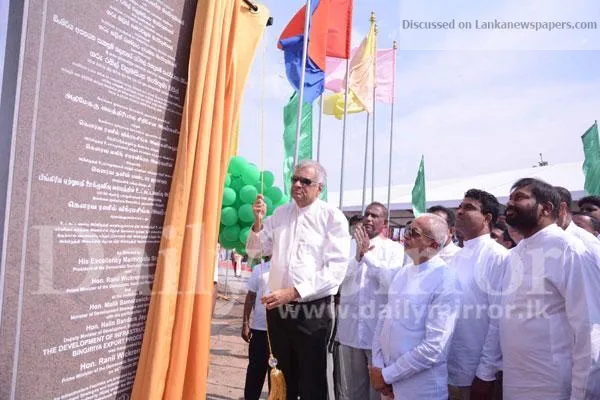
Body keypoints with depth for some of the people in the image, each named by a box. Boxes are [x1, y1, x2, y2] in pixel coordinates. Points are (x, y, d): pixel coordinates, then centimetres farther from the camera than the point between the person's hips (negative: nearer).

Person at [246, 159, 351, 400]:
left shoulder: (333, 218, -8)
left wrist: (293, 292, -23)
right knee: (281, 378, 19)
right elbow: (254, 251, 13)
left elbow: (336, 270, -16)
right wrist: (258, 221, -5)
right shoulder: (280, 214, 9)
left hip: (313, 310, -5)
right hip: (278, 308, 5)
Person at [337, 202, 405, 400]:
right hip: (350, 328, 4)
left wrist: (368, 253, -17)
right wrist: (358, 255, -15)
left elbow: (392, 282, -18)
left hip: (379, 330, -4)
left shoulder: (394, 248, -3)